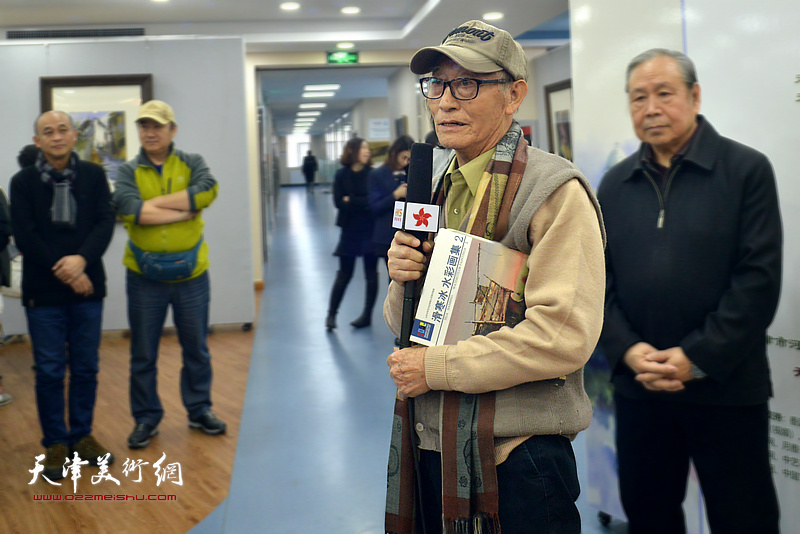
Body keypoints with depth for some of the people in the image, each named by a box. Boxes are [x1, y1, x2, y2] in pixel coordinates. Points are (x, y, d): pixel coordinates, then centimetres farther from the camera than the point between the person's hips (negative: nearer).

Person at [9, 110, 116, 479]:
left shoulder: (93, 175, 3)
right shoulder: (23, 182, -1)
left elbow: (105, 223, -4)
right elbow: (25, 236, -6)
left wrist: (81, 259, -20)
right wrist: (64, 272, -13)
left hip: (88, 286, 2)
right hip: (43, 291, -1)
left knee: (86, 368, 9)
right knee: (49, 371, 3)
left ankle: (82, 436, 23)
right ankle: (55, 443, 16)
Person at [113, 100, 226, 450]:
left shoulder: (192, 163, 1)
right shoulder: (128, 171, -1)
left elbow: (207, 191, -20)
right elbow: (129, 208, -21)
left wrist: (155, 202, -20)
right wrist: (185, 210, -19)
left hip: (191, 274, 1)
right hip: (143, 278, 0)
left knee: (196, 348, 13)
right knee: (143, 354, 10)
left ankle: (199, 410, 30)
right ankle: (146, 418, 24)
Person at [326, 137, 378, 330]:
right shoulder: (341, 175, 1)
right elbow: (338, 202, -8)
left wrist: (351, 201, -11)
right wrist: (363, 203, -15)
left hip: (370, 230, 0)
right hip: (349, 230, 0)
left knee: (371, 274, 6)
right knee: (344, 274, 3)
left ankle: (367, 315, 16)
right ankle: (331, 313, 12)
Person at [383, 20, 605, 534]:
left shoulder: (555, 191, -13)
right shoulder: (441, 188, 11)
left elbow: (564, 335, -23)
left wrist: (439, 367, -18)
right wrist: (403, 279, -8)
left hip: (516, 458, -7)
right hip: (435, 448, 7)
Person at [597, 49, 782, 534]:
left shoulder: (746, 169, -3)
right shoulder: (615, 184, 9)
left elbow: (759, 276, -10)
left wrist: (699, 358, -15)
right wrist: (627, 350, -9)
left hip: (726, 387, -3)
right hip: (637, 386, 4)